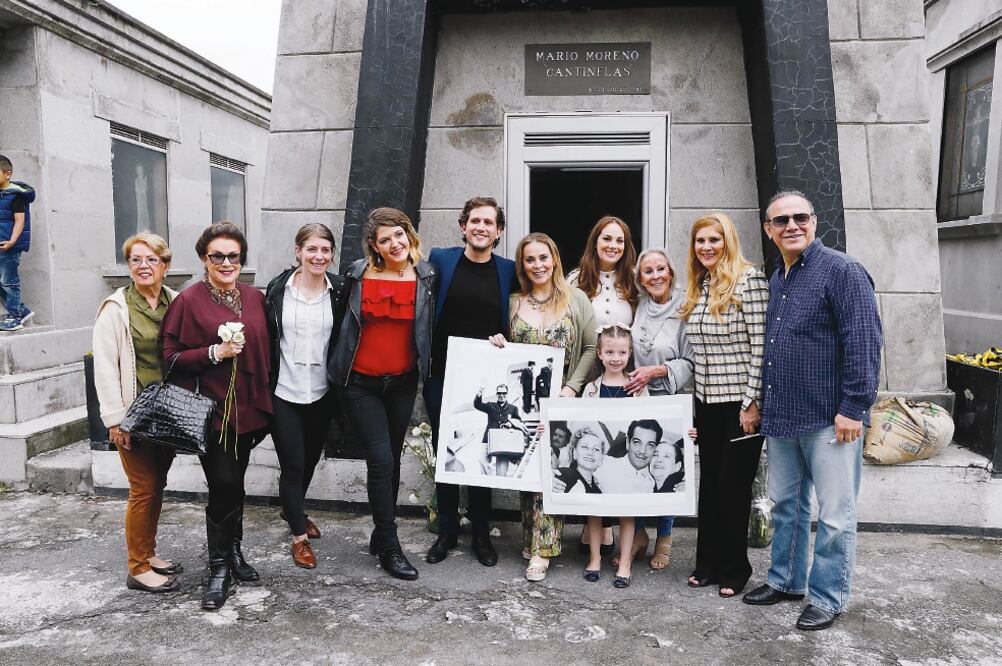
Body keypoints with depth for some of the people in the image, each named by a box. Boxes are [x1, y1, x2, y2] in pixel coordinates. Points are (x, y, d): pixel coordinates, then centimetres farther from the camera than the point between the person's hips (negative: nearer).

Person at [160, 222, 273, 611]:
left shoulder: (254, 298, 8)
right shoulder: (189, 301, -6)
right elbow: (172, 357, -6)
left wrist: (264, 399, 9)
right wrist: (215, 352, -19)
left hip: (246, 407, 5)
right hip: (211, 409, -4)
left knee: (233, 484, 15)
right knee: (224, 485, -5)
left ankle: (232, 552, 33)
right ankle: (220, 568, 11)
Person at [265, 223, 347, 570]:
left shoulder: (340, 291, -2)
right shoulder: (278, 288, -5)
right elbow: (266, 338, 0)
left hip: (321, 393, 2)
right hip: (284, 392, -2)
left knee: (311, 459, 19)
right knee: (292, 463, 2)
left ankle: (292, 508, 46)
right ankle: (299, 535, 19)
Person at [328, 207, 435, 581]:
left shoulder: (425, 277, -2)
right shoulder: (358, 275, -4)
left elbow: (430, 327, 7)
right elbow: (343, 321, 7)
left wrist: (425, 367, 2)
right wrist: (338, 365, 8)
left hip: (402, 382, 2)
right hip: (361, 382, -2)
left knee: (392, 459, 12)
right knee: (381, 459, -8)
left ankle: (381, 535, 30)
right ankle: (389, 548, 6)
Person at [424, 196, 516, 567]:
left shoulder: (509, 271, 2)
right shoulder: (440, 260, 0)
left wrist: (503, 340, -8)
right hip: (442, 376, 0)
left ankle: (481, 535, 24)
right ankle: (447, 532, 26)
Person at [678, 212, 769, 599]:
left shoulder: (749, 279, -11)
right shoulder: (699, 287, 10)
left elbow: (760, 346, -14)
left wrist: (751, 402, -16)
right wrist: (693, 401, 13)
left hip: (740, 402, -6)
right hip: (707, 402, 6)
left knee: (734, 484, 4)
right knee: (709, 482, 13)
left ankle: (734, 569, 21)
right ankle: (708, 564, 26)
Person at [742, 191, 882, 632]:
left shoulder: (841, 271, -10)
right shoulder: (775, 280, 13)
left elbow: (864, 341, -15)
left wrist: (854, 407, -19)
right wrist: (762, 404, 17)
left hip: (830, 418, -7)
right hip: (781, 417, 8)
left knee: (834, 514, 5)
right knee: (786, 504, 18)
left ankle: (827, 598, 20)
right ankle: (786, 580, 34)